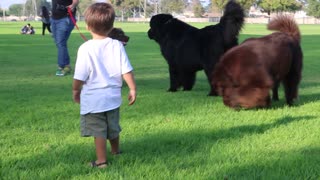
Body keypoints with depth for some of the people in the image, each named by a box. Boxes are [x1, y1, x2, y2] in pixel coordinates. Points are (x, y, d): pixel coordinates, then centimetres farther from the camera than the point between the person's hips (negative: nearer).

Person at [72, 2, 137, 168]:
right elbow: (127, 70, -6)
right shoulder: (117, 46, -7)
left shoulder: (86, 48, -17)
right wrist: (133, 89, 6)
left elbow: (80, 76, -13)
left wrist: (75, 90, 5)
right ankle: (116, 151, 45)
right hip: (113, 96, 5)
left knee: (98, 131, 6)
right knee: (113, 127, 24)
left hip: (93, 99, -5)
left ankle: (101, 161, 12)